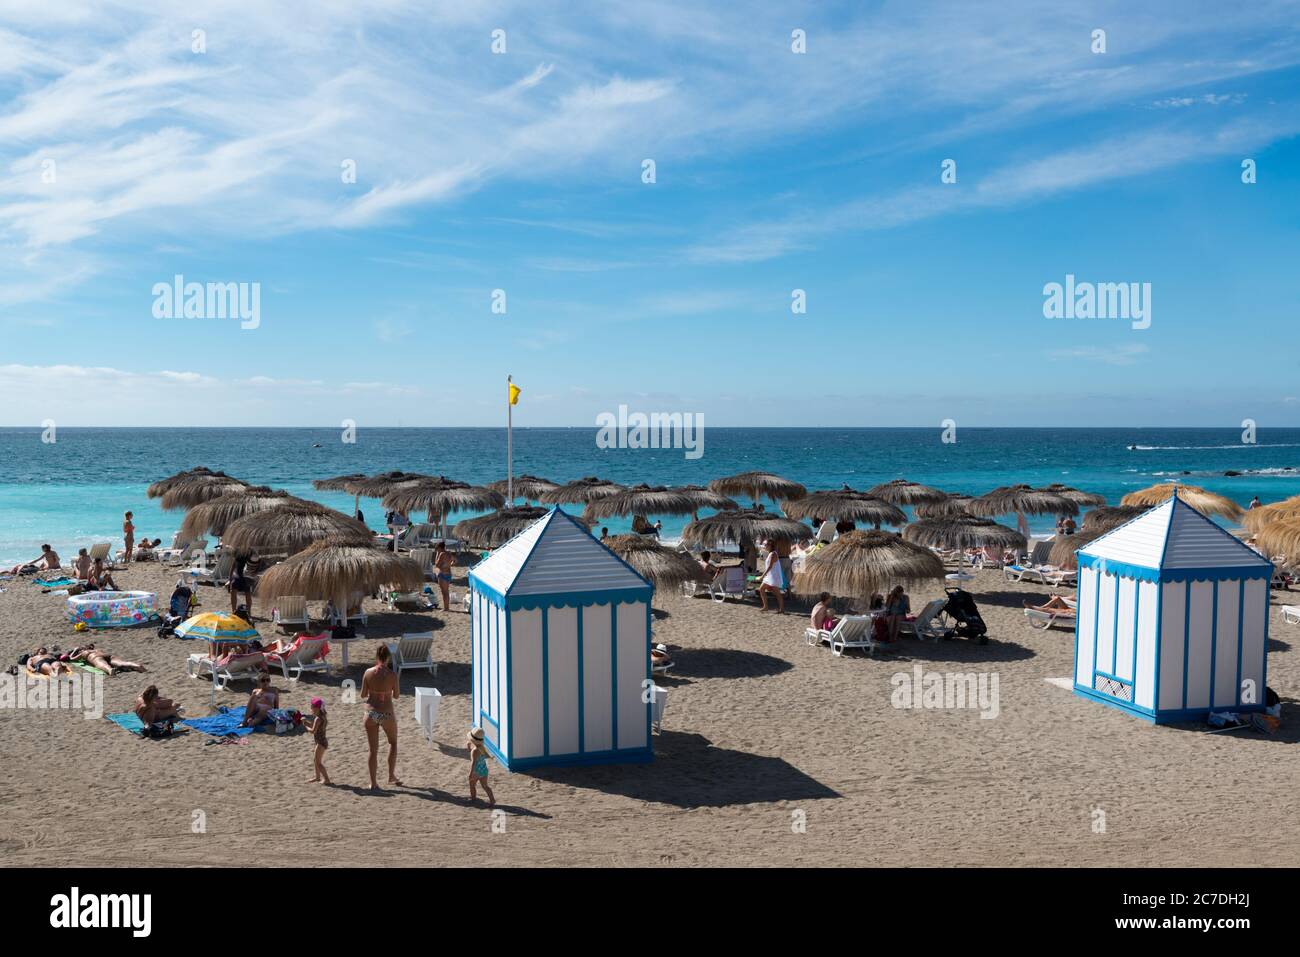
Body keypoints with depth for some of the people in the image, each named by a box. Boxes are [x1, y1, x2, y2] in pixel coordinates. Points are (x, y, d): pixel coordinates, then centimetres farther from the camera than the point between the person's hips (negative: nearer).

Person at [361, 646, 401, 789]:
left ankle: (373, 782, 17)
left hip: (371, 713, 2)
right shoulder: (392, 675, -13)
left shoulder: (368, 672, -6)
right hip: (387, 714, -2)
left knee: (373, 749, 13)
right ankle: (391, 775, 25)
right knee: (393, 743, 24)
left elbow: (363, 694, 1)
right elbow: (396, 696, -2)